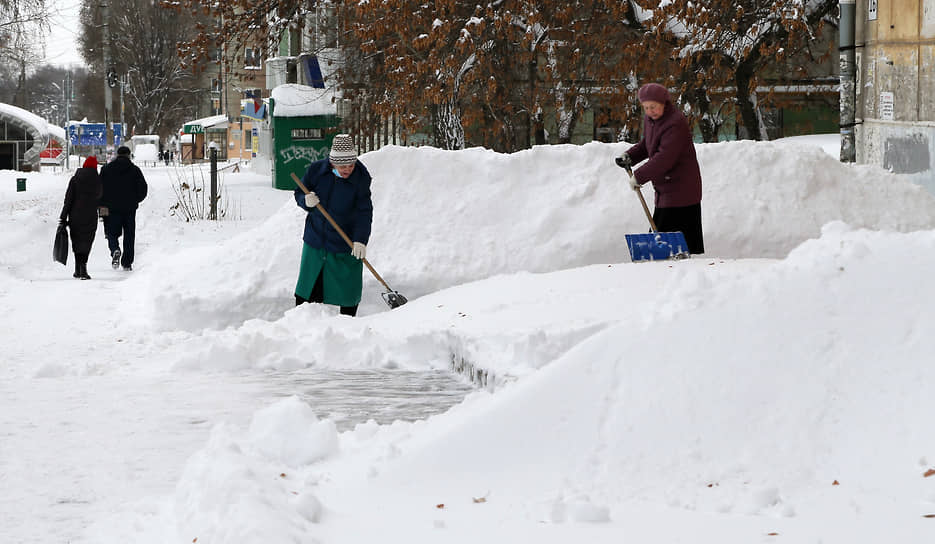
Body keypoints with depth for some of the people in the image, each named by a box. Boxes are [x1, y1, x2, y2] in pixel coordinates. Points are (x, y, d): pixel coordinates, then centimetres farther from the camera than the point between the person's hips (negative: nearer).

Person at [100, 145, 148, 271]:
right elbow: (143, 188, -1)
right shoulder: (134, 170, 1)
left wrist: (102, 205, -5)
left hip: (111, 208, 0)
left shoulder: (106, 169, 3)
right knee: (129, 236, 8)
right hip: (130, 208, 0)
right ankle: (127, 263, 8)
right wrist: (136, 200, 16)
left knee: (112, 233, 8)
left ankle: (115, 250, -22)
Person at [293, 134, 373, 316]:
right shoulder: (316, 170, -7)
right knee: (308, 291, 9)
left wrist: (360, 240, -28)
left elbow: (364, 212, -16)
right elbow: (299, 194, 5)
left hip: (345, 246, -2)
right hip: (315, 241, 2)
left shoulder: (361, 178, -12)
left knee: (348, 288, 3)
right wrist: (306, 200, -19)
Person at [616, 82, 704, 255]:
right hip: (664, 189, 10)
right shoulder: (650, 119, 9)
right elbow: (646, 145, 26)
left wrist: (639, 176, -21)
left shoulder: (676, 123, -22)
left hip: (681, 190, -10)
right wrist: (629, 156, 7)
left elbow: (664, 158, -27)